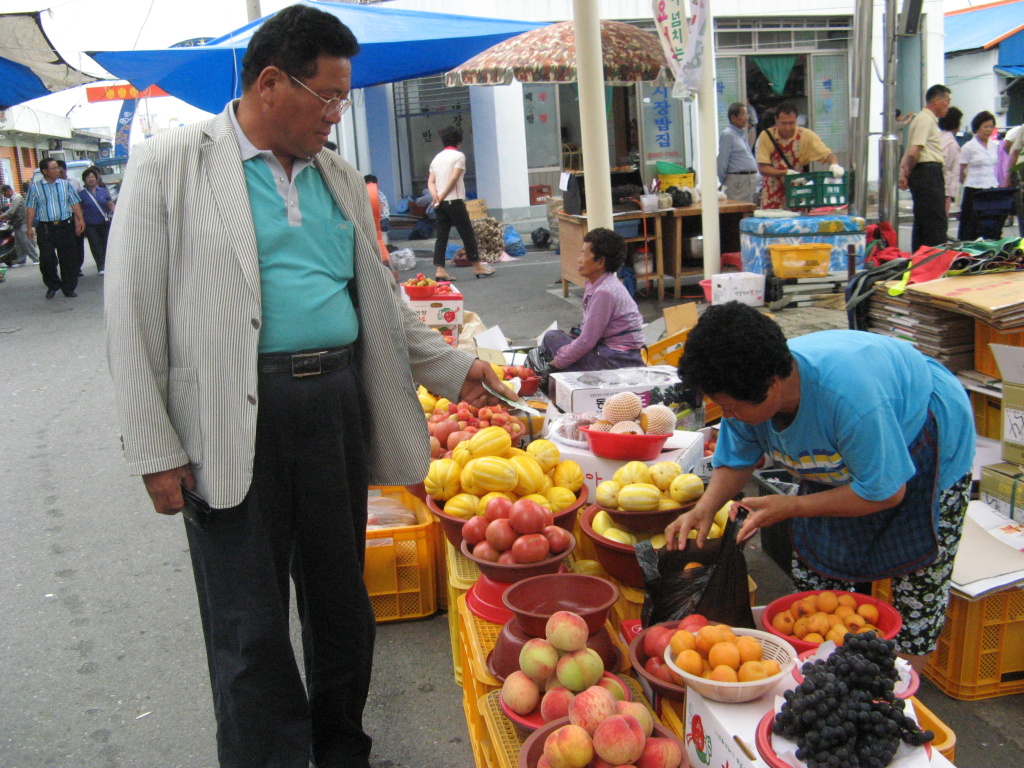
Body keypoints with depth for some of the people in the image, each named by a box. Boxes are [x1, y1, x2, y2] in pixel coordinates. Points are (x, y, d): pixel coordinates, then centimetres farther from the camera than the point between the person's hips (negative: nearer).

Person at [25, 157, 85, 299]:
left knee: (68, 259, 2)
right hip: (45, 228, -1)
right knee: (46, 259, -3)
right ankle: (52, 285, 17)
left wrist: (80, 219, -3)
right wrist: (29, 227, -3)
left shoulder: (65, 184, 8)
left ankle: (69, 288, 12)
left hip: (65, 227, 1)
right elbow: (31, 208, 3)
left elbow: (74, 203, 9)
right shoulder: (35, 187, 3)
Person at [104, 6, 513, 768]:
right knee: (250, 627, 4)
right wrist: (157, 451, -8)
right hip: (234, 423, -5)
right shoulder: (169, 165, -3)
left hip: (337, 407, 5)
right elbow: (134, 319, -5)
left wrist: (452, 368, 11)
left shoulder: (339, 178, 13)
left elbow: (378, 300, 19)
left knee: (342, 599, 16)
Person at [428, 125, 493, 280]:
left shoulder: (436, 158, 16)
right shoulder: (459, 156, -4)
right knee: (467, 234, 1)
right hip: (455, 201, -6)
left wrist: (436, 196, -6)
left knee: (441, 236, 4)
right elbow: (454, 179, -13)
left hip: (439, 204, 6)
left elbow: (431, 181, 7)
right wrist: (442, 196, -9)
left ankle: (439, 269, -3)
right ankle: (477, 266, 7)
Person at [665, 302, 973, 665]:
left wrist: (791, 507, -33)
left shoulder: (848, 394, -44)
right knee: (813, 578, 6)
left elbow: (886, 492, -32)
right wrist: (705, 508, -25)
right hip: (840, 455, 6)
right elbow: (735, 460, -6)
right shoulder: (748, 389, -23)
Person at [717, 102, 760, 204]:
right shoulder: (727, 135, -12)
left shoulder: (742, 134, 18)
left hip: (751, 179, 9)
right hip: (738, 180, -9)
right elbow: (722, 162, -13)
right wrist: (723, 182, -8)